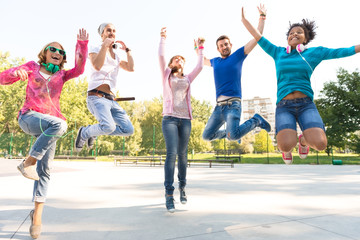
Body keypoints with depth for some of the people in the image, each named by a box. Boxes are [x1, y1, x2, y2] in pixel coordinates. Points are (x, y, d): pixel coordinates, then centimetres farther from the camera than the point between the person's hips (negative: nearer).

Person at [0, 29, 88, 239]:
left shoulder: (61, 75, 18)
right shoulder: (32, 67, 15)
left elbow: (79, 69, 0)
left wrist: (82, 44, -10)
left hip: (48, 125, 3)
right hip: (29, 116, -2)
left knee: (45, 170, -4)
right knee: (59, 124, -36)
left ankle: (37, 214, 5)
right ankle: (28, 162, -21)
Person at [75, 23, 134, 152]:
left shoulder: (116, 55, 26)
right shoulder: (95, 49, 9)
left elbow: (130, 68, 11)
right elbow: (97, 66, -12)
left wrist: (127, 49, 15)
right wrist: (104, 46, -11)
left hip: (111, 99, 7)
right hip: (97, 96, -7)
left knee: (128, 130, -5)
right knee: (109, 126, -32)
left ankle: (93, 131, 14)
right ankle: (84, 132, 1)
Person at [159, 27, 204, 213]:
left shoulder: (187, 79, 23)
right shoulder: (166, 75, 16)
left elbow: (200, 66, 14)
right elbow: (161, 57, 5)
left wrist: (200, 49, 22)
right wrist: (163, 39, 11)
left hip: (185, 119, 3)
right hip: (170, 118, -3)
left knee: (182, 155, 5)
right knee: (171, 153, -15)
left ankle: (182, 187, 19)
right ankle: (169, 193, -13)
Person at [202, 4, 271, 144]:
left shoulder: (238, 55, 9)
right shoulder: (215, 62, 21)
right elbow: (202, 60, 44)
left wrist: (262, 17, 7)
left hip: (233, 103, -6)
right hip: (219, 106, 6)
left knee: (233, 136, -27)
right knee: (206, 136, 8)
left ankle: (256, 120, 0)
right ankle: (229, 132, 31)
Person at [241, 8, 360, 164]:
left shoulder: (314, 52, 13)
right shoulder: (278, 52, 15)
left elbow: (344, 51, 12)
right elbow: (258, 37, 18)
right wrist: (244, 19, 18)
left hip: (306, 105, 1)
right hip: (284, 106, -1)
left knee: (320, 144, -23)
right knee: (286, 145, -27)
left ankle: (303, 140, 15)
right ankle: (287, 147, 14)